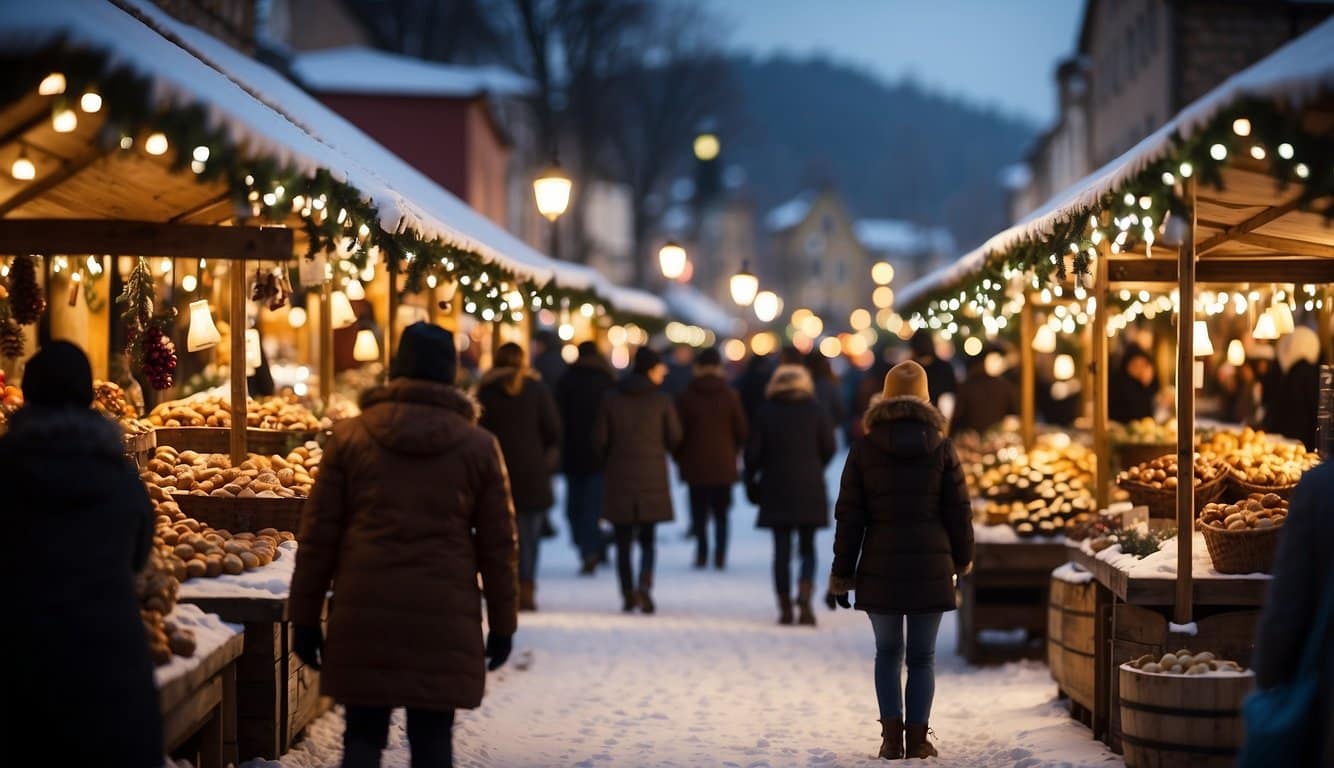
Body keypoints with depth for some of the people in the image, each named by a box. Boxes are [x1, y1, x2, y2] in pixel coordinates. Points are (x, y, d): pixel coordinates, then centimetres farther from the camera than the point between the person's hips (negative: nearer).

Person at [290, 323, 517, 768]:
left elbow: (318, 535, 3)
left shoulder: (350, 438, 3)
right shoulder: (479, 447, 4)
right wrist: (502, 624, 13)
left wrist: (305, 617, 9)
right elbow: (497, 544, 5)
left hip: (364, 614, 0)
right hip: (445, 615, 0)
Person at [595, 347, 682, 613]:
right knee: (648, 540, 6)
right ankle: (644, 585, -16)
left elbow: (600, 439, 0)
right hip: (652, 478, -1)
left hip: (620, 478, 1)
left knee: (623, 541, 8)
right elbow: (674, 438, -1)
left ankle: (627, 594, 6)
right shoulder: (662, 402, -4)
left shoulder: (612, 401, 1)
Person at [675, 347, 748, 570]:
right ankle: (720, 555, -3)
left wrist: (681, 460, 11)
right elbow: (741, 431, 2)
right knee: (721, 513, 8)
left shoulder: (685, 397, -3)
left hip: (695, 465, -1)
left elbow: (678, 434, -3)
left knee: (699, 511, 5)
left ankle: (702, 551, -11)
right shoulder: (730, 396, -2)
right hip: (723, 465, 1)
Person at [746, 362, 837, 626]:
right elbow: (829, 448, 0)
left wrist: (751, 483, 9)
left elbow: (753, 453, -3)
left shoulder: (767, 413, 0)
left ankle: (785, 607, 3)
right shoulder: (815, 411, -1)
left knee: (782, 550, 4)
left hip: (776, 489, 0)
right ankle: (804, 600, -14)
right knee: (807, 549, 7)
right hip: (809, 489, 0)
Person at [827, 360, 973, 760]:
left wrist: (841, 574, 6)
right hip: (931, 568, 0)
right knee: (922, 656, 8)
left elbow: (849, 517, 0)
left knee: (887, 652, 13)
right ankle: (917, 737, 5)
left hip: (880, 569, 1)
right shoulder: (941, 447, -2)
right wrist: (962, 559, 19)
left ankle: (892, 735, 5)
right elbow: (958, 511, 3)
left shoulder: (865, 448, -1)